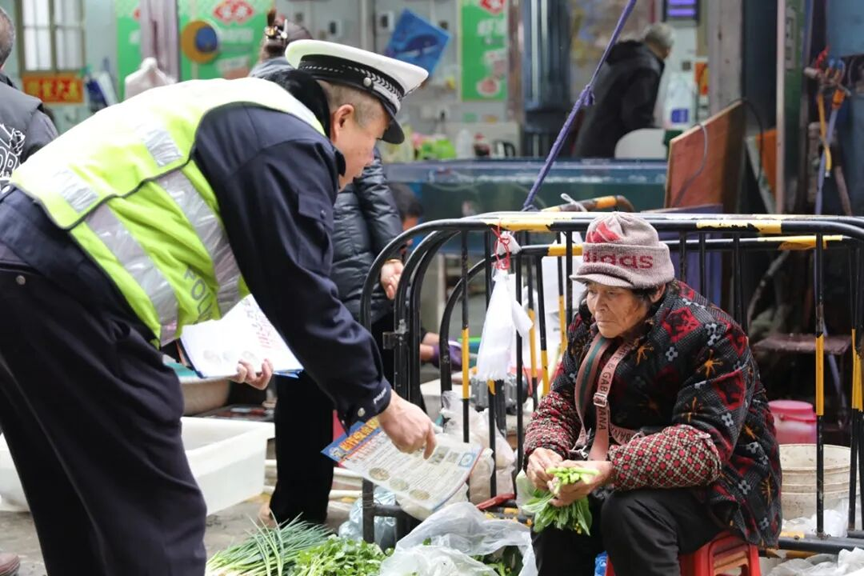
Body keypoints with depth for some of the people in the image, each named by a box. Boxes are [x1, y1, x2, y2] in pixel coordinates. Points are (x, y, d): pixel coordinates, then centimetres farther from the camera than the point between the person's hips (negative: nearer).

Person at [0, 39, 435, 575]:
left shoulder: (242, 116, 25)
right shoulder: (290, 140, -5)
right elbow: (302, 298, -7)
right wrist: (382, 402, 4)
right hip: (64, 287, -11)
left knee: (83, 511, 19)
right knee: (159, 519, -4)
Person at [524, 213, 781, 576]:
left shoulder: (708, 336, -19)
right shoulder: (590, 326, 4)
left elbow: (704, 445, -28)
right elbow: (561, 405, 8)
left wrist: (610, 470, -40)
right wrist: (544, 449, -17)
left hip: (712, 482, -6)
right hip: (618, 482, 6)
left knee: (629, 514, -34)